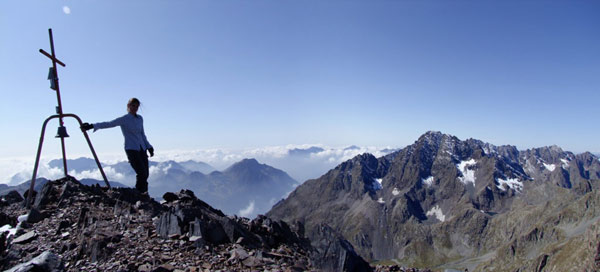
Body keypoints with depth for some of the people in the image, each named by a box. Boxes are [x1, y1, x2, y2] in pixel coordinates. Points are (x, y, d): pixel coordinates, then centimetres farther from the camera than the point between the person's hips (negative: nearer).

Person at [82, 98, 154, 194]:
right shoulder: (124, 119, -3)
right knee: (142, 173, -17)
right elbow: (109, 124, -15)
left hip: (142, 149, 6)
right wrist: (93, 126, -29)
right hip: (131, 149, -6)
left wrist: (149, 147, 21)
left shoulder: (140, 118, 14)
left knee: (145, 174, 0)